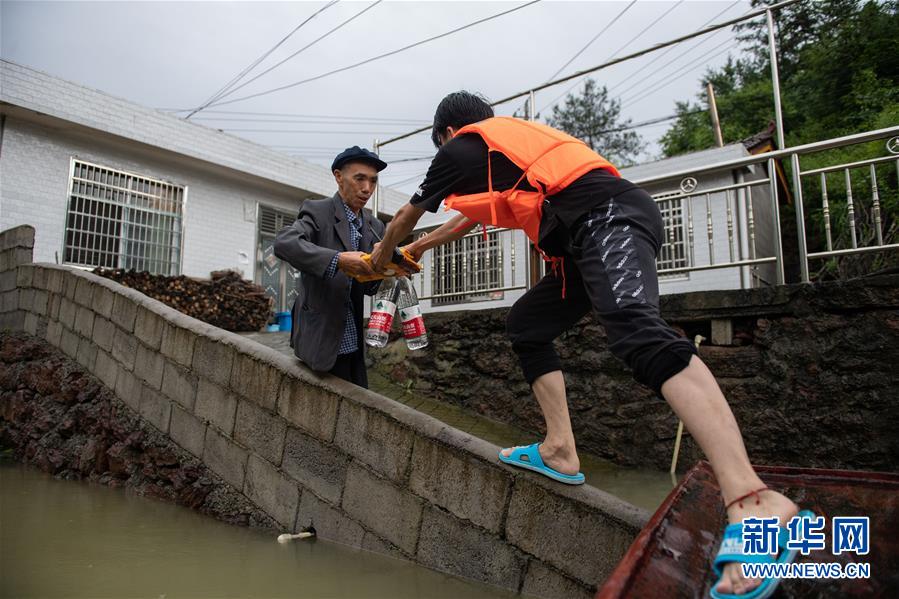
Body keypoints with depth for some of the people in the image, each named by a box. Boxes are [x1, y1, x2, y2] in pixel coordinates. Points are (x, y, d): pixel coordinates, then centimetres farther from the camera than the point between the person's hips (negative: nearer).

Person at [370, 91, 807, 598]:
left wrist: (382, 257, 46)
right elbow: (477, 213, 50)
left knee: (636, 329, -30)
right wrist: (421, 248, 62)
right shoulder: (512, 138, 35)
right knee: (526, 326, 16)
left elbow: (407, 217, 26)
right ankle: (561, 453, 12)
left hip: (608, 217, -9)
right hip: (604, 226, 9)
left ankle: (752, 501, -43)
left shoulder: (463, 147, 12)